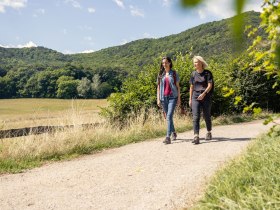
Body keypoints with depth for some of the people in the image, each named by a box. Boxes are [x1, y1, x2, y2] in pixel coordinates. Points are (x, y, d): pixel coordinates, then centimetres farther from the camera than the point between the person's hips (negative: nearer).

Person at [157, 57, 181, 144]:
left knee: (169, 117, -16)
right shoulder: (160, 74, 10)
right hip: (164, 98, 4)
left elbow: (178, 86, 4)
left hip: (172, 97, -4)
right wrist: (158, 99, 3)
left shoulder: (174, 73, 3)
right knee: (168, 117, 12)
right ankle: (173, 133, 31)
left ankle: (168, 137, -18)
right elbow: (158, 87, 10)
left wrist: (179, 98, -1)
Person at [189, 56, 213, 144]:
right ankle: (196, 137, -14)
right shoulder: (193, 74, 8)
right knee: (195, 117, -10)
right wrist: (190, 99, 11)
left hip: (206, 97, -2)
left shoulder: (207, 73, -2)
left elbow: (210, 85, -9)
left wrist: (204, 93, -24)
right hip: (195, 97, 2)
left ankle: (209, 133, 33)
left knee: (207, 116, 10)